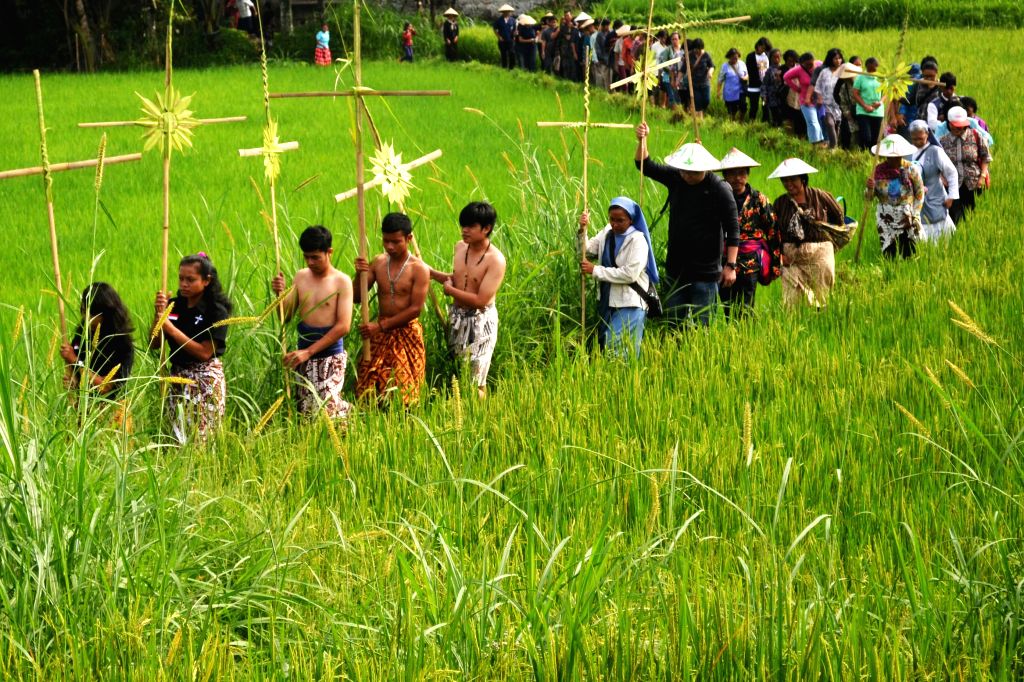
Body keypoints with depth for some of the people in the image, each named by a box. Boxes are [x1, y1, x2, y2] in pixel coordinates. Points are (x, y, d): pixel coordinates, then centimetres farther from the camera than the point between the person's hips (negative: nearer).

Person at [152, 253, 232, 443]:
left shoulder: (217, 311, -10)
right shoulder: (174, 306, 4)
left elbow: (204, 352, -17)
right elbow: (154, 344, 3)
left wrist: (171, 329, -18)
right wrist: (159, 315, -11)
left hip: (205, 378, -5)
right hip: (178, 377, 5)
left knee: (202, 436, -6)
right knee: (178, 436, 6)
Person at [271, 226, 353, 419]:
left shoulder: (341, 282, -9)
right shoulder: (301, 277, 7)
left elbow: (343, 326, -16)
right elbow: (286, 316, 10)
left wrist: (308, 352, -20)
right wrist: (280, 294, -12)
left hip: (330, 357, -5)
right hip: (303, 356, 5)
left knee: (325, 409, -16)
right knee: (305, 411, 8)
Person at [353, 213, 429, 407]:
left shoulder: (419, 269, -10)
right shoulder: (378, 263, 3)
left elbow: (415, 309, -14)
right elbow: (356, 297, 4)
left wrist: (381, 325, -17)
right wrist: (360, 275, -16)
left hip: (406, 333, -4)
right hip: (379, 334, 4)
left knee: (403, 393, -4)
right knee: (368, 389, 2)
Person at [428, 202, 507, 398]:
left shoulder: (495, 260, -22)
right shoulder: (460, 247, 1)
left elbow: (481, 300, -25)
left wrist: (451, 290, -14)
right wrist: (431, 273, 3)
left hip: (480, 321, -7)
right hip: (457, 318, 7)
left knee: (476, 381, 1)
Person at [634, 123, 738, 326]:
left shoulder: (720, 189, -12)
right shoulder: (675, 178, 2)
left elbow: (733, 230, -10)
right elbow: (645, 167, 10)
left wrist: (730, 265, -13)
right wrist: (642, 141, -7)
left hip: (705, 271, -5)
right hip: (676, 268, 5)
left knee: (701, 324, -1)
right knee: (673, 320, 9)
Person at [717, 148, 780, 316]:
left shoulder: (759, 200, 2)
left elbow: (773, 233, 5)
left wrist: (776, 264, 2)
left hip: (750, 264, -3)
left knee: (745, 311, -8)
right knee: (729, 312, 6)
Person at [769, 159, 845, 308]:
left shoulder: (819, 196, 0)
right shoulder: (780, 203, 5)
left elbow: (839, 216, 14)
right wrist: (779, 254, -1)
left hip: (819, 255, -1)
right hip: (791, 258, 1)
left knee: (819, 301, 0)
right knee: (790, 302, -6)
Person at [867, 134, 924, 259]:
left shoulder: (911, 169, -6)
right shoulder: (879, 170, -4)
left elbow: (920, 194, 1)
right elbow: (869, 197, 0)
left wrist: (914, 215, -5)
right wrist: (870, 188, -22)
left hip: (907, 216, -1)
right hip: (885, 216, 1)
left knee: (908, 254, -2)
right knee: (888, 253, -2)